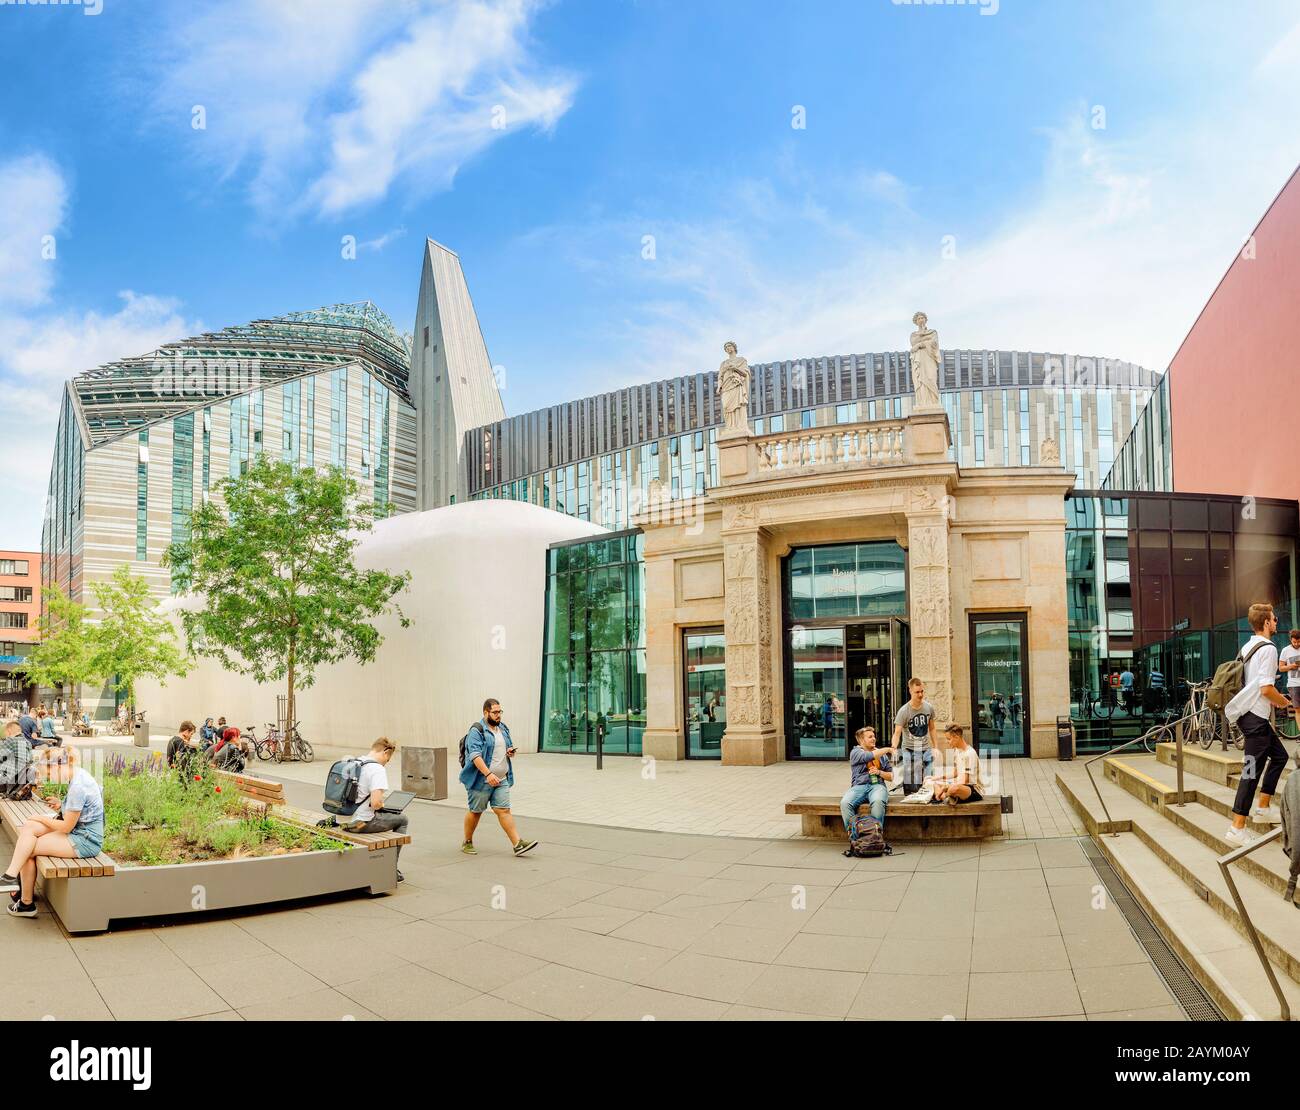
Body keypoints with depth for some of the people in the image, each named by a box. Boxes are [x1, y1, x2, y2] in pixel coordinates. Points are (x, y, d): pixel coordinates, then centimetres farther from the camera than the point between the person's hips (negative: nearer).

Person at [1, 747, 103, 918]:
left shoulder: (77, 787, -25)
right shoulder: (79, 773, 5)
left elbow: (67, 827, -17)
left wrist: (41, 819, -3)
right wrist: (62, 808, 4)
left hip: (85, 840, -10)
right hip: (78, 829, 10)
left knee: (28, 850, -5)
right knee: (27, 828, -1)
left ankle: (26, 903, 9)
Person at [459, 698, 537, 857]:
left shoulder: (503, 728, 13)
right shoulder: (477, 731, -12)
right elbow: (475, 755, -21)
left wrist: (510, 752, 2)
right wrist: (488, 774, -30)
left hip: (501, 780, 6)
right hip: (481, 780, -6)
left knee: (504, 810, 0)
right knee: (475, 812, 7)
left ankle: (518, 844, -6)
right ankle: (467, 843, 24)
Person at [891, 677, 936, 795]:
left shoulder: (929, 708, 1)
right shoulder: (904, 711, -13)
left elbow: (931, 729, 14)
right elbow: (897, 732, -20)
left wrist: (934, 747, 11)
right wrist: (894, 747, -37)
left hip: (926, 749, 4)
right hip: (910, 750, -4)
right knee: (911, 784, -8)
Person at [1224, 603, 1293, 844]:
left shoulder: (1247, 647, 12)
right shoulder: (1268, 649, -15)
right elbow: (1266, 689, -22)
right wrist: (1285, 702, -4)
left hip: (1247, 713, 10)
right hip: (1256, 717, -10)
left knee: (1279, 755, 22)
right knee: (1252, 770, -9)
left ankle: (1263, 807, 26)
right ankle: (1237, 829, -10)